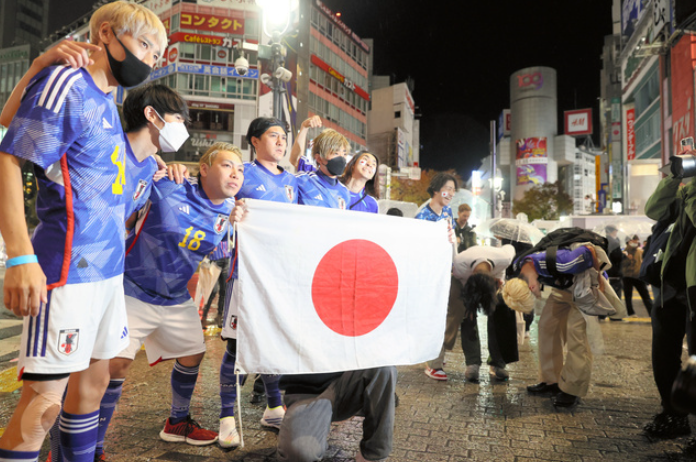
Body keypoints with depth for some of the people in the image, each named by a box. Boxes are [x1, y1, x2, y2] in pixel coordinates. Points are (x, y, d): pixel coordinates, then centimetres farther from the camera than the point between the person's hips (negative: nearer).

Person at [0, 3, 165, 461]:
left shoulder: (108, 101, 17)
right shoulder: (65, 85, -8)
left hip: (107, 267, 9)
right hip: (69, 268, -9)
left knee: (94, 379, 18)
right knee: (44, 399, -3)